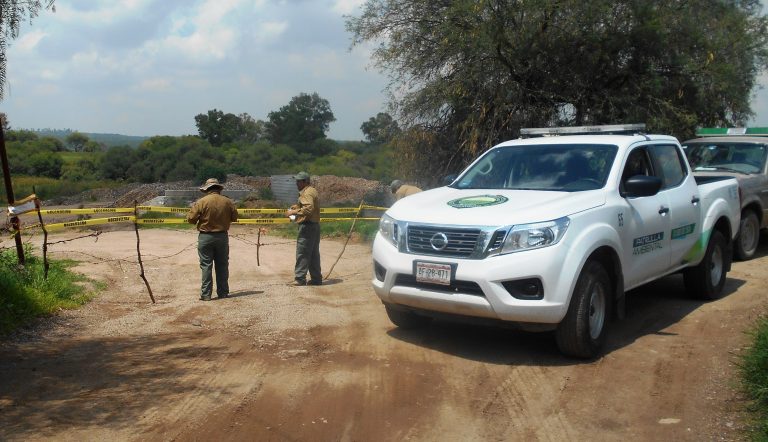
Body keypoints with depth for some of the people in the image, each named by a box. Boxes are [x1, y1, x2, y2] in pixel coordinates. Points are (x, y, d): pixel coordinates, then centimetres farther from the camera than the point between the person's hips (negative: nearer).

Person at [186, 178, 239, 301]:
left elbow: (190, 219, -11)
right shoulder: (228, 202, -3)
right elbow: (234, 218, 6)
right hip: (222, 236, 3)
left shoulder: (201, 202, -12)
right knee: (222, 265, 13)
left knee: (206, 266, 4)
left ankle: (206, 294, 4)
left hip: (206, 237, -2)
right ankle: (223, 292, 17)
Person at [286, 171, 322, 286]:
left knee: (302, 253, -7)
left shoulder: (307, 193, -14)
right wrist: (298, 206, 19)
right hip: (315, 225, 10)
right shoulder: (313, 191, 18)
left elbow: (309, 208, -28)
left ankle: (300, 278, -5)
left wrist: (294, 212, -24)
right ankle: (316, 278, 15)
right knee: (313, 254, 12)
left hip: (307, 226, -10)